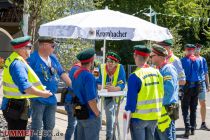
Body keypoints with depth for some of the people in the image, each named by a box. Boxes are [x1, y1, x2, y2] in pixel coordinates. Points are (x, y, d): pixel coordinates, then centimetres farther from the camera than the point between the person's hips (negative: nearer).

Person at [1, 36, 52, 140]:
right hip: (17, 107, -10)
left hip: (12, 105, 10)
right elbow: (25, 87, -29)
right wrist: (43, 94, -17)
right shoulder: (17, 64, -21)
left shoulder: (12, 59, 12)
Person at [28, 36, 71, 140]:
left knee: (50, 126, 15)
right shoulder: (33, 59, -13)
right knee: (36, 126, -1)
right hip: (38, 99, -7)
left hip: (51, 98, 7)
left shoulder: (53, 58, 9)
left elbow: (62, 73, 15)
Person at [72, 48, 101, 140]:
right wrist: (97, 114, -12)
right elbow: (91, 100, -23)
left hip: (79, 114, 9)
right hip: (89, 115, -8)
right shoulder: (88, 76, -21)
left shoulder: (76, 74, 5)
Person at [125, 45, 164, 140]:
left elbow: (131, 99, -15)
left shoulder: (135, 77, -18)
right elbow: (162, 93, 6)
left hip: (139, 118, -5)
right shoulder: (157, 73, -1)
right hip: (154, 116, 5)